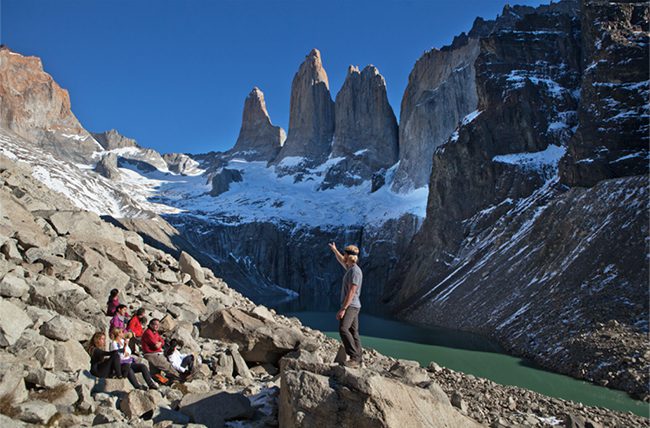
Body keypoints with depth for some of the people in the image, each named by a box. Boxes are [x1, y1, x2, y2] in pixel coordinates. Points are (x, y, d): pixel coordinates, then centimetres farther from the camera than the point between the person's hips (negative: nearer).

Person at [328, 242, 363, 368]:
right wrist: (334, 250, 39)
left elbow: (351, 292, -23)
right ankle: (358, 359, 12)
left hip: (350, 306, -10)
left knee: (343, 329, -23)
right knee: (353, 332, 9)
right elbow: (341, 261, 37)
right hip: (351, 306, 10)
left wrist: (342, 309, -25)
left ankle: (354, 358, -25)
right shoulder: (351, 268, 12)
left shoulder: (355, 271, -18)